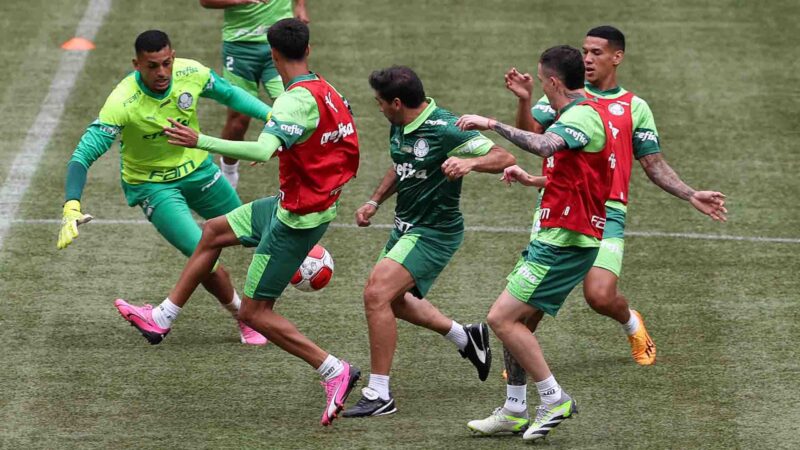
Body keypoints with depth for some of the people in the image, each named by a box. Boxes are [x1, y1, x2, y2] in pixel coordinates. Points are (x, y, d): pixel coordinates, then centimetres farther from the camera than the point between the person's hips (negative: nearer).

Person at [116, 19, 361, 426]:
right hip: (319, 203, 10)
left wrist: (200, 141, -38)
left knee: (254, 313, -1)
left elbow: (263, 151, -41)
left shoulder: (296, 101, -26)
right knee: (214, 231, 23)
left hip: (297, 218, -10)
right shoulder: (329, 93, 0)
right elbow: (350, 152, 11)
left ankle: (334, 372, -1)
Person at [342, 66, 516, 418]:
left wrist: (470, 162, -42)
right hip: (406, 227, 10)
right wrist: (375, 201, 13)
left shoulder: (445, 129, -23)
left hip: (434, 232, -10)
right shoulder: (399, 127, 2)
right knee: (392, 299, 24)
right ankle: (466, 337, 41)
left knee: (377, 295, -21)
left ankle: (379, 395, -15)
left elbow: (504, 158, -25)